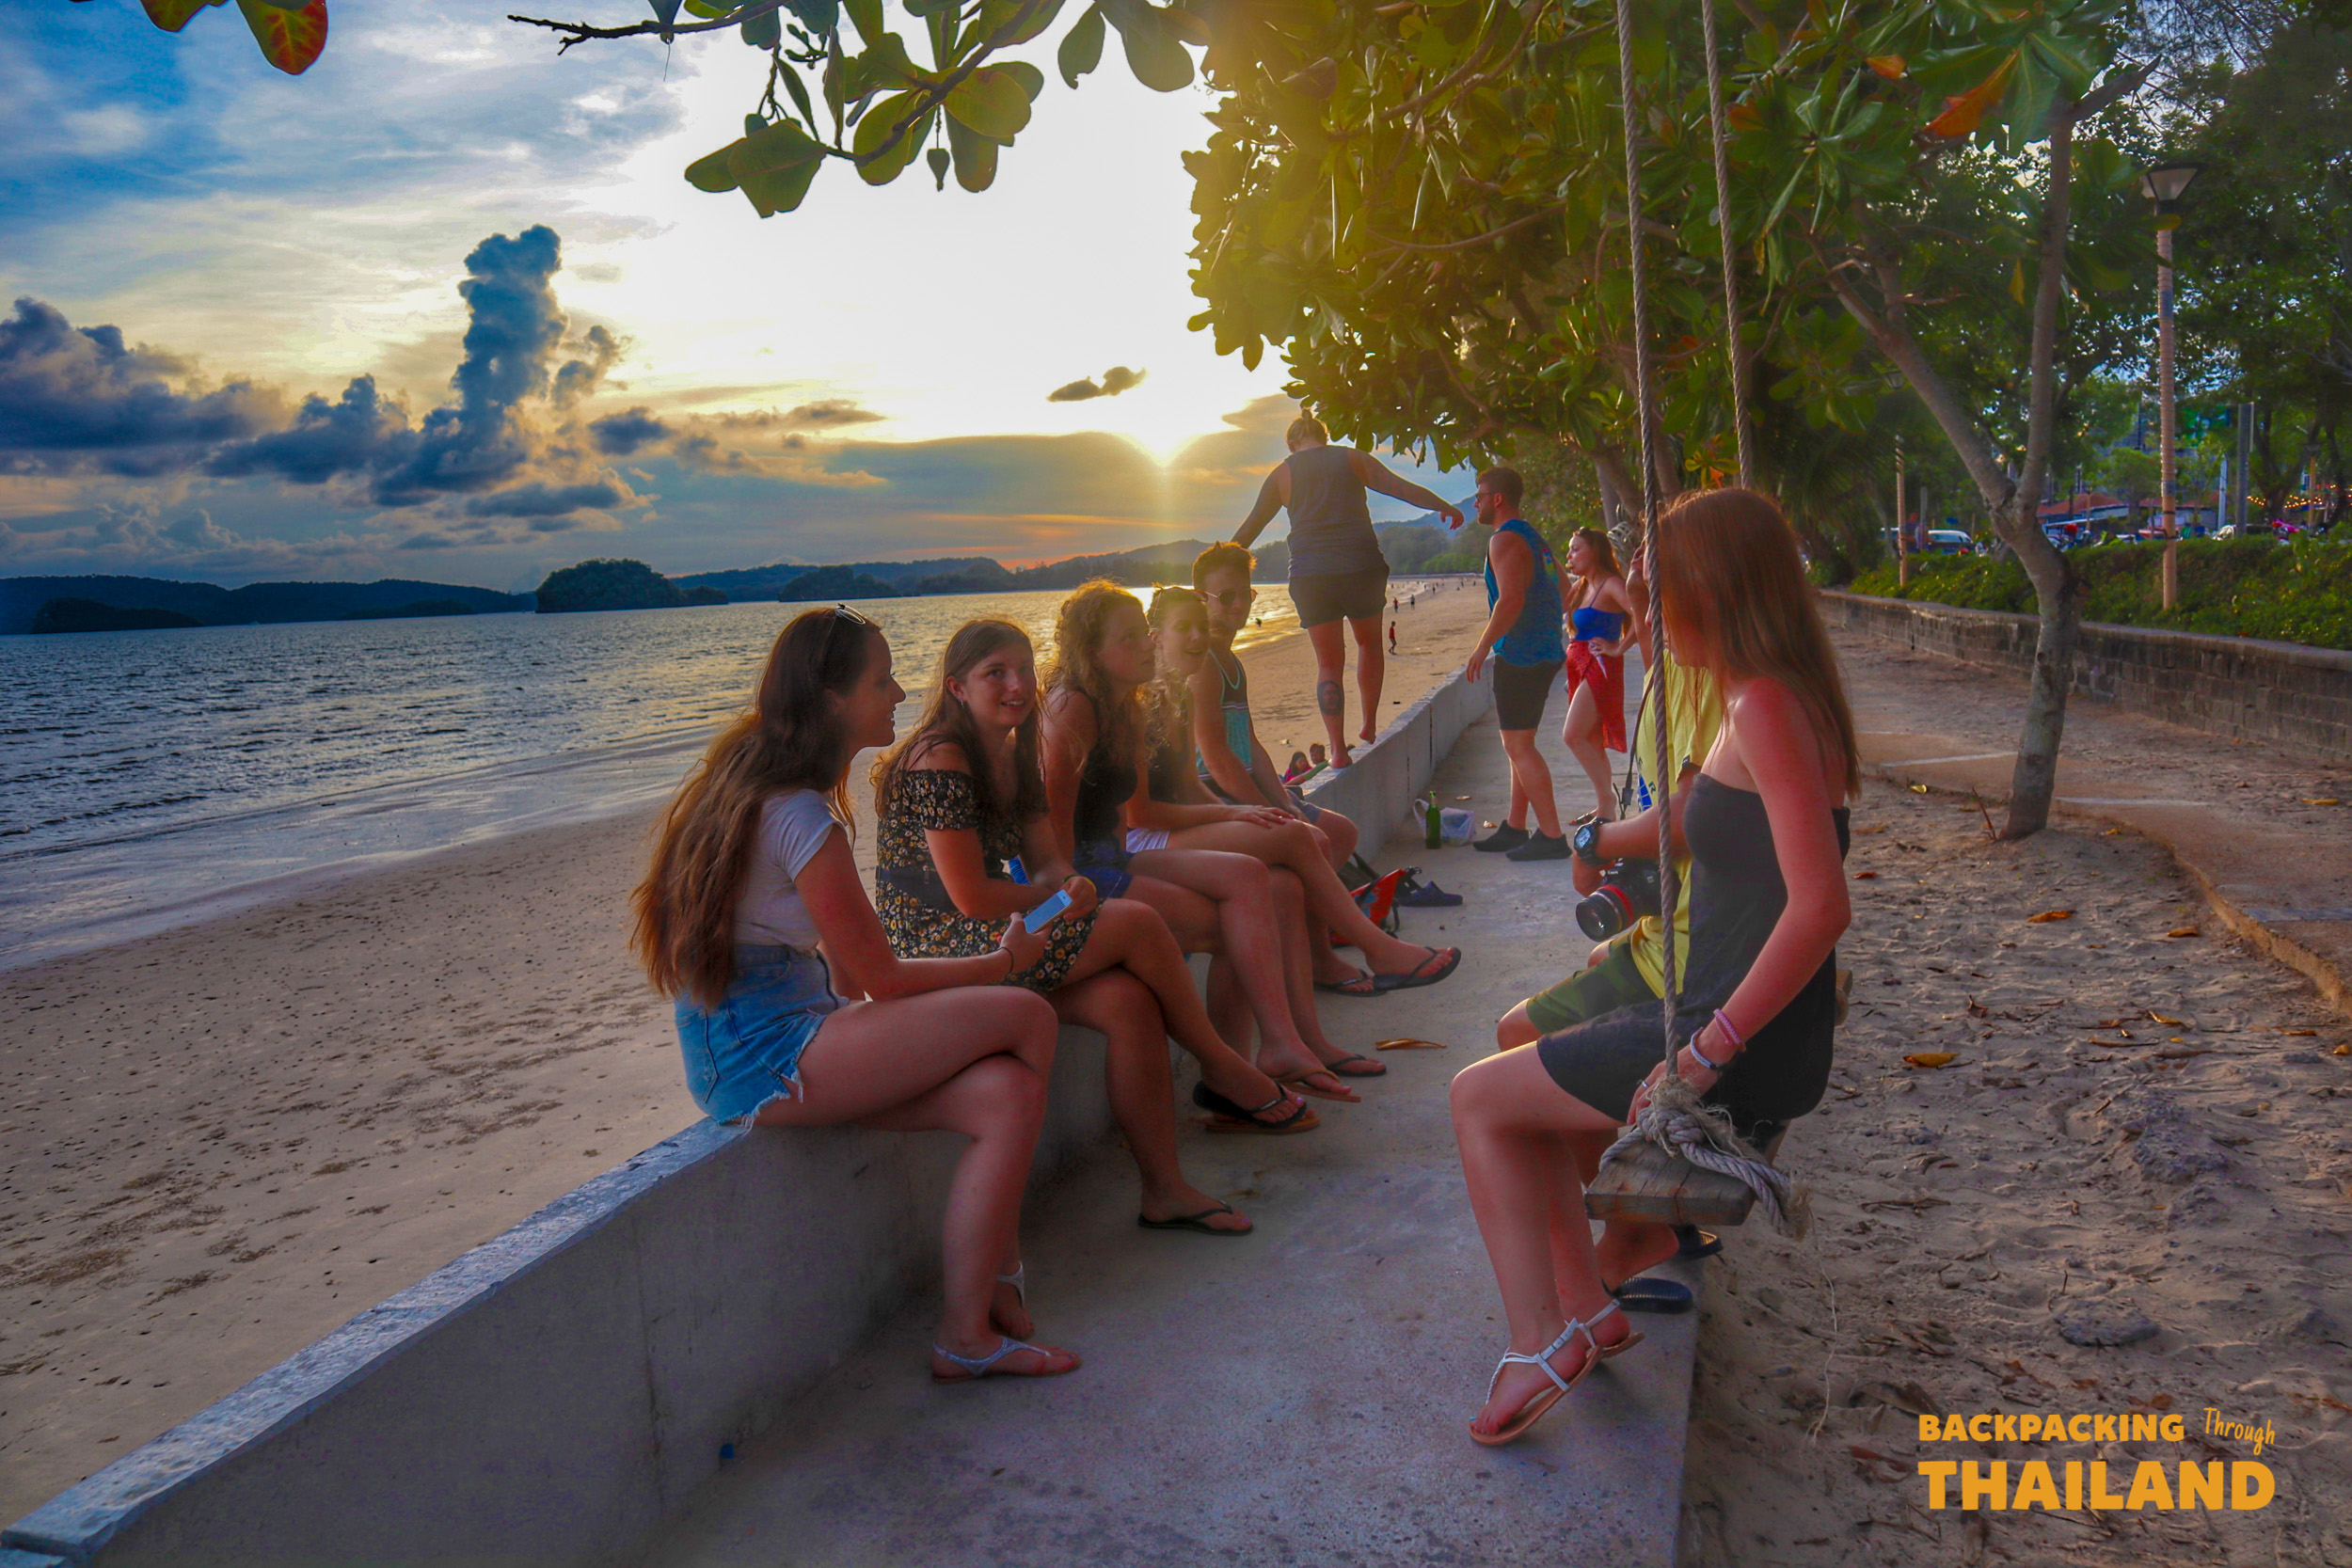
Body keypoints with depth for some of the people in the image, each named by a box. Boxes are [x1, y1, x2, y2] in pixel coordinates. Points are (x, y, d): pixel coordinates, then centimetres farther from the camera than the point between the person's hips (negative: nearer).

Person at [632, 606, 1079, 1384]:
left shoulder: (759, 785, 14)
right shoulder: (801, 815, -18)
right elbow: (882, 977, -12)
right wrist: (1001, 963, 4)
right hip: (766, 1059, -10)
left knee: (1006, 1093, -5)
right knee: (1026, 1018, -13)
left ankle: (968, 1334, -3)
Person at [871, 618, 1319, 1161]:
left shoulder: (1014, 759, 13)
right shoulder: (939, 761, -15)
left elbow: (1048, 861, 10)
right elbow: (971, 897, -19)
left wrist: (1072, 884, -14)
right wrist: (1062, 898, -7)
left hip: (996, 934, 8)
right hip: (940, 947, -8)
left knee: (1127, 1000, -18)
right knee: (1136, 923, -18)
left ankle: (1164, 1187, -15)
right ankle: (1222, 1068, 2)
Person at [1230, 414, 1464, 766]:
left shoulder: (1282, 474, 9)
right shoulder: (1352, 459, 8)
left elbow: (1248, 529, 10)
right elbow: (1401, 488, 3)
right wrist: (1445, 507, 13)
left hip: (1310, 575, 0)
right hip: (1361, 566, 0)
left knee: (1328, 663, 5)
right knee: (1369, 642, 24)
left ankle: (1338, 749, 0)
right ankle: (1369, 725, 23)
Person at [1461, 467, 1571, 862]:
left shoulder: (1504, 541, -13)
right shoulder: (1535, 539, 18)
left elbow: (1511, 600, -24)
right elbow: (1560, 594, 22)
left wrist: (1481, 647, -18)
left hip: (1519, 655, -10)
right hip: (1546, 652, 10)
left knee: (1518, 746, -8)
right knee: (1519, 744, 16)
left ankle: (1551, 836, -8)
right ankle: (1515, 828, 22)